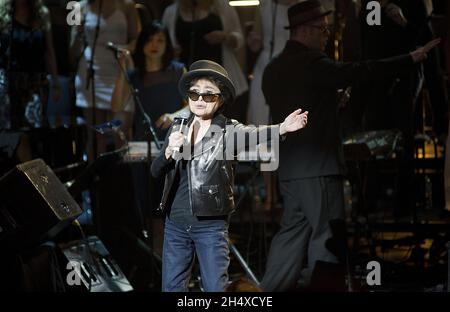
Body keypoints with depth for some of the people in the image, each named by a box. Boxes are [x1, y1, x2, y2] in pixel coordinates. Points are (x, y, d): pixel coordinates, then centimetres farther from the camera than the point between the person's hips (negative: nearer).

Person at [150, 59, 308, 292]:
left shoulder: (228, 130, -3)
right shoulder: (177, 130, 8)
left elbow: (254, 134, -25)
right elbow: (155, 171, 4)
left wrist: (282, 128, -46)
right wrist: (169, 151, -18)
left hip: (211, 225, -3)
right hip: (175, 223, 4)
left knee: (215, 287, -3)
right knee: (171, 287, 9)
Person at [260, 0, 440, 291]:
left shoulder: (273, 69, 15)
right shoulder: (310, 62, -12)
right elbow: (356, 73, -20)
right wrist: (411, 59, -19)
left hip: (289, 167, 9)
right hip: (317, 165, -9)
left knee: (294, 229, 13)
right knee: (327, 234, -4)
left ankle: (271, 289, 12)